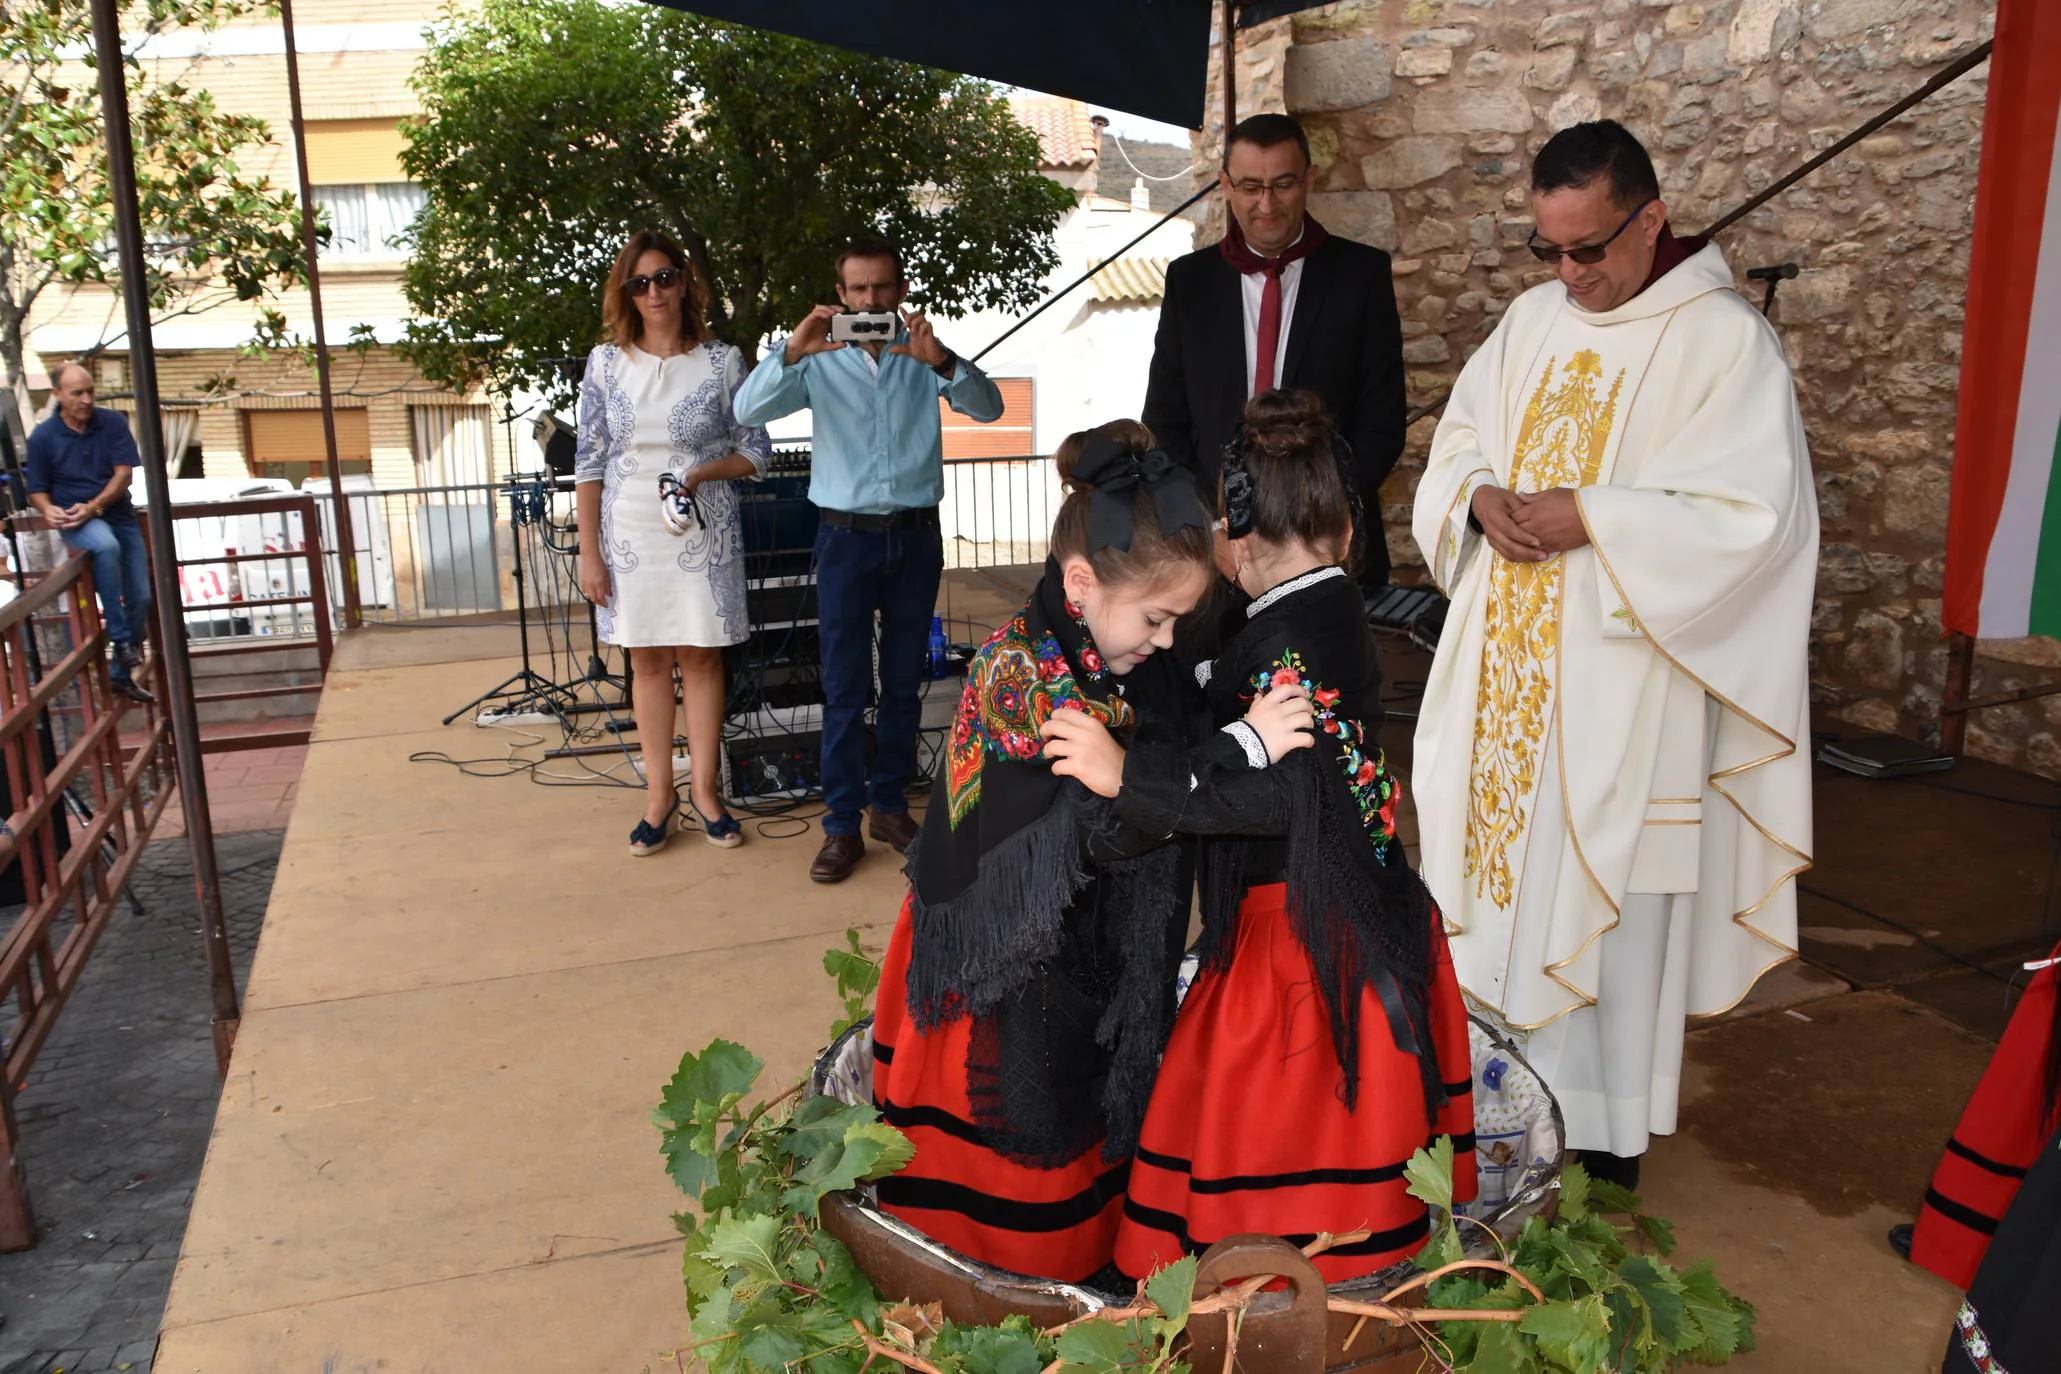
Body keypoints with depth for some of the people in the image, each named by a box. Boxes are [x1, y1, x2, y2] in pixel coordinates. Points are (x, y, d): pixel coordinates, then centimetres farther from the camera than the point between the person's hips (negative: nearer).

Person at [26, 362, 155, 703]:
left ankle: (121, 673, 20)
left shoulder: (113, 422, -3)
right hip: (76, 520, -3)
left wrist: (94, 507, -21)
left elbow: (124, 473, -8)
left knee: (141, 597, 1)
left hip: (118, 515, 3)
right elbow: (37, 490, 2)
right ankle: (121, 639, -28)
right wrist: (48, 510, -20)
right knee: (106, 546, -39)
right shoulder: (42, 437, -4)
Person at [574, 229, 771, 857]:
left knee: (701, 658, 5)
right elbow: (589, 463, 2)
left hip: (702, 531, -1)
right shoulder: (606, 363, 1)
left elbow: (756, 451, 2)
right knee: (648, 661, 8)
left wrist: (700, 473, -16)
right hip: (629, 533, 1)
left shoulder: (722, 361, -1)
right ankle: (659, 793, 18)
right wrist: (589, 553, -3)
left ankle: (705, 789, 17)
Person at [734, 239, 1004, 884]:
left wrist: (942, 361, -27)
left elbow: (988, 407, -9)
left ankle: (890, 805, 22)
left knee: (904, 681, 10)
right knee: (843, 687, -1)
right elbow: (749, 410, -10)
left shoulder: (923, 355, 5)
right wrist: (791, 351, -26)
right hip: (847, 536, -1)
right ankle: (842, 826, 5)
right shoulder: (820, 361, 2)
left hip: (916, 536, 2)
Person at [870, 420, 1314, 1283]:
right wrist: (1242, 751, -34)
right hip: (1017, 984, -7)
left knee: (1098, 1126, 21)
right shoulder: (1017, 674, -25)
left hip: (1102, 973, 8)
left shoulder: (1132, 667, 1)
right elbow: (1105, 832, -34)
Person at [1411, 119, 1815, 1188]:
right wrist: (1481, 497, -7)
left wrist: (1590, 516, -21)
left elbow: (1752, 514, -15)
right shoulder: (1534, 318, 9)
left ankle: (1605, 1128, 20)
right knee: (1504, 864, 13)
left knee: (1605, 893, 2)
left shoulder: (1725, 341, -9)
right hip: (1505, 665, 6)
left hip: (1624, 671, -5)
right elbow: (1458, 439, 15)